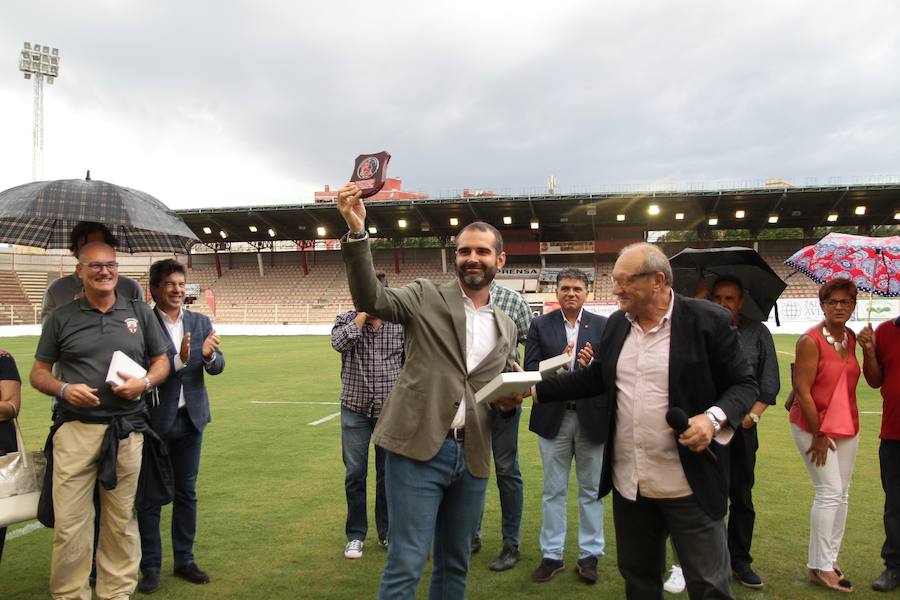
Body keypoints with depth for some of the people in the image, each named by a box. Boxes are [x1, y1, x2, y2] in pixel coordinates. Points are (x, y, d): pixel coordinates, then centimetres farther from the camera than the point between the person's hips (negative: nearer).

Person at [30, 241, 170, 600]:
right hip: (75, 431, -1)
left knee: (122, 521, 9)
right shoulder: (61, 318, 6)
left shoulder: (140, 313, 9)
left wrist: (145, 383, -7)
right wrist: (64, 389, -11)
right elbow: (39, 373, 9)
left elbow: (161, 361, 13)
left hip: (127, 431, 1)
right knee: (69, 522, -1)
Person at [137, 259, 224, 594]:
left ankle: (184, 560, 26)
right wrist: (179, 360, -30)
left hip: (190, 418, 4)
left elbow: (217, 367, -3)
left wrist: (209, 355, -24)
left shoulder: (200, 322, 4)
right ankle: (150, 566, 19)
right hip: (154, 420, -4)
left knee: (186, 491, 13)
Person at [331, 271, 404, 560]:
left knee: (388, 472, 10)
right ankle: (355, 535, 19)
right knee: (355, 473, 4)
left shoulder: (400, 323, 1)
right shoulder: (346, 320, 0)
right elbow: (339, 343, -22)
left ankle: (387, 533, 24)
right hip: (355, 409, 0)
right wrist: (364, 314, -17)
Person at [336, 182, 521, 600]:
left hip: (472, 457, 5)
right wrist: (357, 231, -30)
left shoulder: (506, 327, 14)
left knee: (455, 566, 17)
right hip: (418, 449, -5)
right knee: (405, 565, -3)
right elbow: (370, 298, -17)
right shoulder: (426, 297, 0)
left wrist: (510, 402, -5)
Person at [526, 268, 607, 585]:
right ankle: (552, 555, 22)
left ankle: (589, 555, 25)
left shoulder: (603, 326, 2)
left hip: (591, 416, 0)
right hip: (553, 416, 0)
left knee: (591, 490, 11)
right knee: (553, 490, 11)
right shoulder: (540, 325, 1)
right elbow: (530, 369, -6)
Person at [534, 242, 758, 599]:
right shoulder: (616, 323, 6)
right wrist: (536, 389, 6)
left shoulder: (708, 321, -12)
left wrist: (714, 418, -25)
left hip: (689, 486, -5)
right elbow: (595, 377, 13)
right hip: (628, 483, 6)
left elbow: (745, 384, -7)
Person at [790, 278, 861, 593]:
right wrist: (819, 434, -14)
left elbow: (847, 381, 14)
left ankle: (830, 559, 23)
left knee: (841, 493, 10)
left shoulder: (850, 338, 6)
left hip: (846, 425, 7)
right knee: (830, 492, -7)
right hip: (814, 426, -7)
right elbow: (802, 390, -17)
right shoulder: (811, 340, -15)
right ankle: (820, 566, 5)